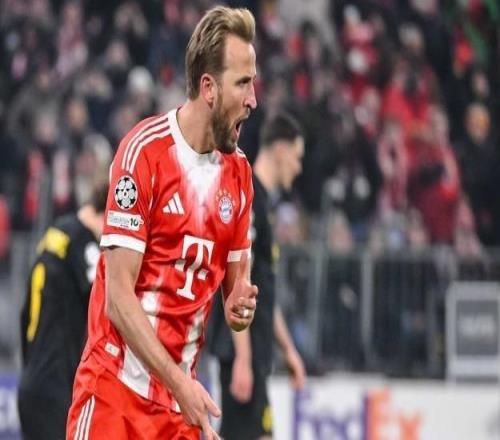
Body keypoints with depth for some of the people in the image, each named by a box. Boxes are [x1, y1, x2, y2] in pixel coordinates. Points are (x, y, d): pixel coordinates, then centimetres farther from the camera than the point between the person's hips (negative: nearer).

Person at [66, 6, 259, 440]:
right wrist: (180, 383, -20)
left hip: (179, 401, 6)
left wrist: (239, 306, -4)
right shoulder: (145, 151, -12)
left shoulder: (239, 170, 7)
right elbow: (119, 298, -14)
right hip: (115, 391, -6)